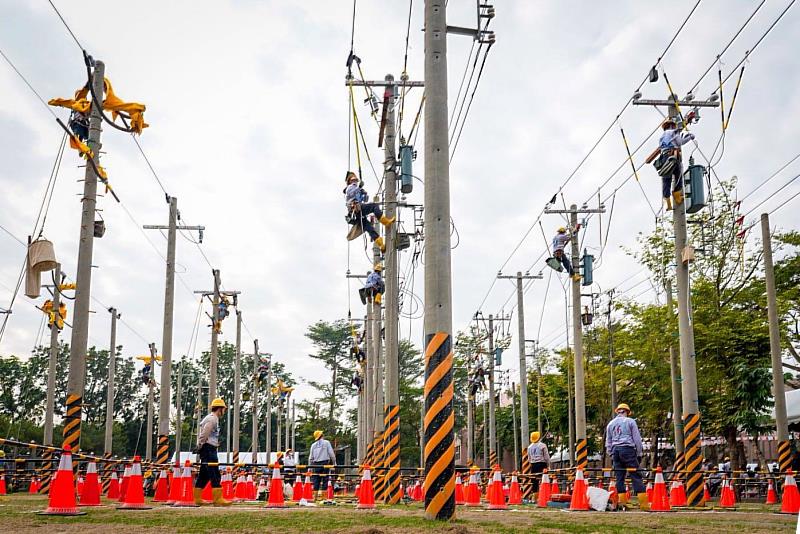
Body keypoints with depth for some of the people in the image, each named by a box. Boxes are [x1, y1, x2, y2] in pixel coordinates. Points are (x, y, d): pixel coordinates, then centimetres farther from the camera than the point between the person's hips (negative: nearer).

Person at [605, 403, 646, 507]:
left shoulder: (610, 424, 17)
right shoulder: (630, 421, 3)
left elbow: (608, 442, 19)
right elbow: (637, 439, 2)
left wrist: (611, 455, 23)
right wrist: (639, 453, 7)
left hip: (615, 451, 4)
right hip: (628, 449, -4)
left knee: (619, 477, 6)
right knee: (636, 476, -6)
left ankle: (621, 501, 2)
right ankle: (643, 502, -11)